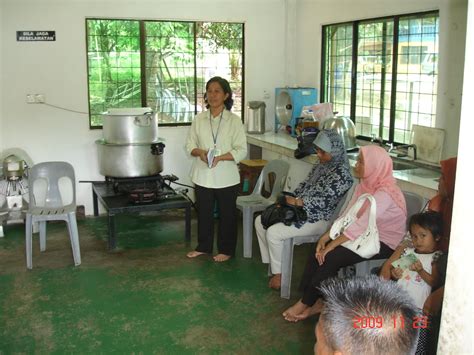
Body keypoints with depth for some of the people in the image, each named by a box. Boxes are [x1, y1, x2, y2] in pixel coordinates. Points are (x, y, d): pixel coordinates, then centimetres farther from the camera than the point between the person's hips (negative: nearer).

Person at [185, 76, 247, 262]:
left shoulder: (234, 120, -6)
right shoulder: (199, 119, 3)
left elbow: (241, 150, -9)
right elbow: (189, 144, 6)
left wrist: (220, 157, -22)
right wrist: (199, 152, -16)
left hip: (226, 176, -3)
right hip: (203, 175, 3)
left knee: (227, 214, 9)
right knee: (204, 212, 14)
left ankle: (226, 250, 25)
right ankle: (203, 246, 32)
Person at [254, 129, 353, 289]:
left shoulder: (341, 173, -17)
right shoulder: (321, 165, 11)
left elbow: (324, 200, -24)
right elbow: (304, 186, 14)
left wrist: (296, 202, -20)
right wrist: (289, 200, -2)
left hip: (319, 219, -10)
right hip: (300, 210, 10)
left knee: (273, 232, -23)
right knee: (260, 221, 3)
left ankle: (279, 274, -4)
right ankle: (271, 263, 10)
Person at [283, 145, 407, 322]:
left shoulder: (384, 194, -26)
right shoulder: (364, 185, 2)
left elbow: (360, 227, -29)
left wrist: (330, 246, -25)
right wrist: (325, 237, -10)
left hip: (384, 243, -8)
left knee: (331, 257, -24)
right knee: (319, 253, -14)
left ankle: (306, 304, -7)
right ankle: (313, 302, -5)